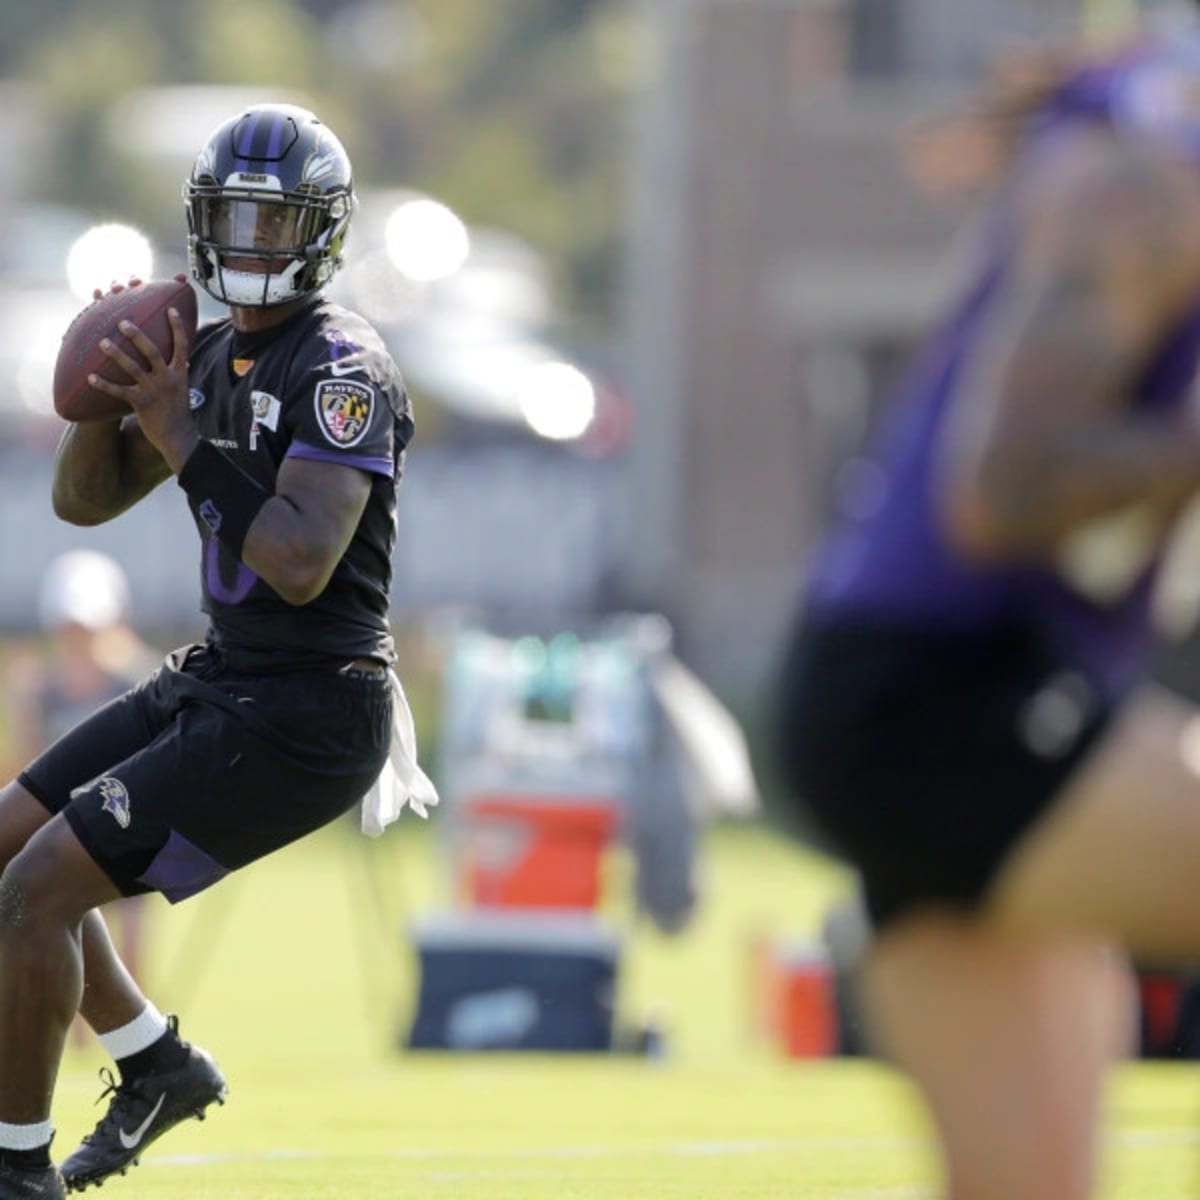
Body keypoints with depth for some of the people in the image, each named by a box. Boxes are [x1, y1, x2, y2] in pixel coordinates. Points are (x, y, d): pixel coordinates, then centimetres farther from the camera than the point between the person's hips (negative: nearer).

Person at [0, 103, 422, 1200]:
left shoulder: (341, 368, -17)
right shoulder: (211, 356, 10)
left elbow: (303, 564, -28)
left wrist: (186, 440, -22)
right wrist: (109, 388, -3)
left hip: (305, 718, -9)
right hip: (222, 683, 9)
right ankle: (158, 1063, 28)